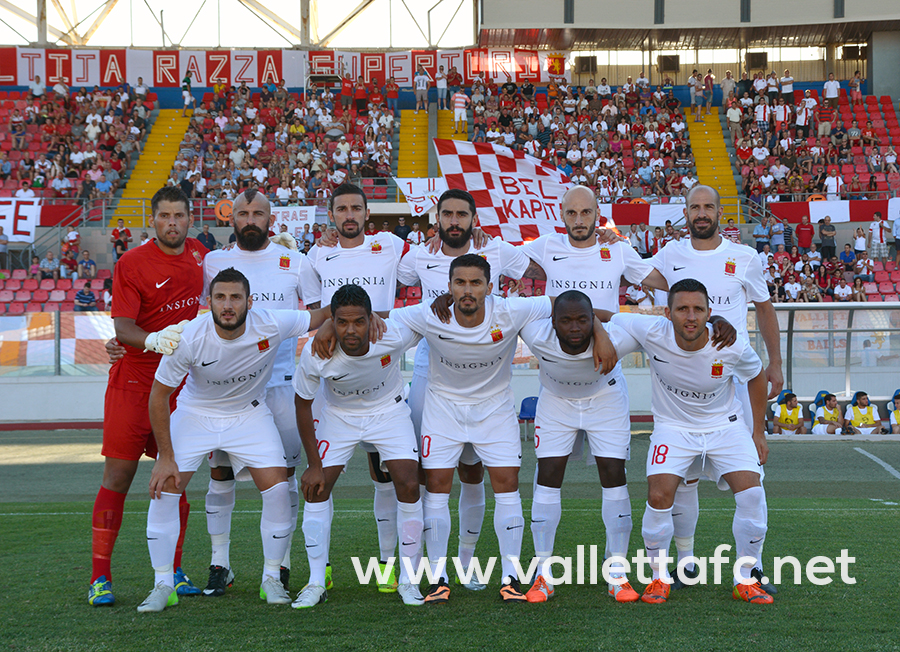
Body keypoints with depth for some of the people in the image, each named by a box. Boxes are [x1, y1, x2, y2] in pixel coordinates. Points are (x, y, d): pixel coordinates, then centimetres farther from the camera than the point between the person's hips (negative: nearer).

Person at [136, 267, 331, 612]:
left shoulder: (271, 325, -25)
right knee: (163, 489, -12)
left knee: (278, 491, -12)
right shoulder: (188, 338, -28)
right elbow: (159, 394, -15)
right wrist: (166, 457, -14)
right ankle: (163, 586, 2)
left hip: (250, 415, 1)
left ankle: (271, 579, 8)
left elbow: (328, 313, -8)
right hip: (195, 414, -1)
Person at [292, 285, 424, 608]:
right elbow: (303, 403, -14)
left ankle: (408, 581, 2)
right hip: (339, 414, 1)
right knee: (316, 488, -8)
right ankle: (316, 583, 4)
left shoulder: (394, 336, -32)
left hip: (389, 410, 0)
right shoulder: (315, 354, -31)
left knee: (408, 486, -13)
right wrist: (313, 464, -12)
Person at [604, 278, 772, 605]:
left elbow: (756, 377, 0)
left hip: (726, 425, 0)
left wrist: (759, 431, 4)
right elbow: (613, 321, -4)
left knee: (752, 494, -17)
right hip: (673, 427, 0)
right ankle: (659, 577, 4)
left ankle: (745, 580, 3)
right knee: (659, 497, -20)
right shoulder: (650, 332, -24)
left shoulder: (733, 346, -21)